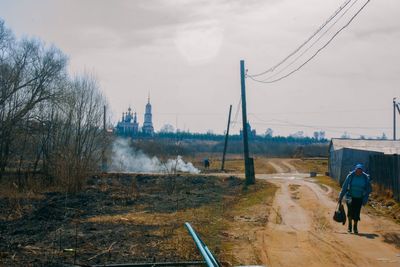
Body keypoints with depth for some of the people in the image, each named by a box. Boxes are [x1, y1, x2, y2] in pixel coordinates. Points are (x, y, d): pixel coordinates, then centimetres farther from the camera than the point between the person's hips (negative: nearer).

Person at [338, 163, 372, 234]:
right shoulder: (350, 176, -10)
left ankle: (355, 227, 22)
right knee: (350, 206, -26)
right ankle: (350, 224, -7)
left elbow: (368, 189, 3)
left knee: (357, 213, -2)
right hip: (350, 196, -1)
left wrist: (365, 200, -2)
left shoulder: (366, 178, -8)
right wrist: (340, 197, 0)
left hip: (359, 198, 1)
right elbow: (344, 187, -2)